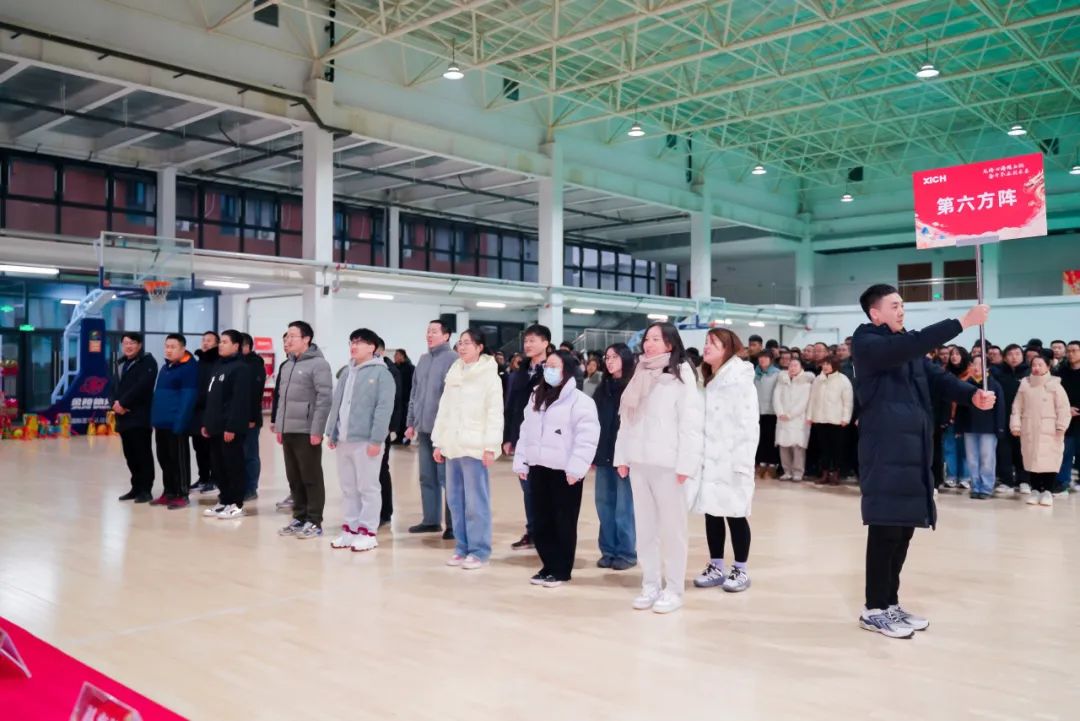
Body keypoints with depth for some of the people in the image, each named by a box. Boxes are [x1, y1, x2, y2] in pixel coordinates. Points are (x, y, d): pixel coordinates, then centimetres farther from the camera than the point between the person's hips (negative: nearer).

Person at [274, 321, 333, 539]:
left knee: (312, 479, -1)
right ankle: (299, 518, 22)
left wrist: (316, 430, -19)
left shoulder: (318, 364, -10)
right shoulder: (287, 365, 16)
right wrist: (279, 427, 16)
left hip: (307, 432, -8)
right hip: (288, 431, 8)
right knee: (294, 479, 13)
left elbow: (325, 399, -16)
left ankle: (314, 522, 6)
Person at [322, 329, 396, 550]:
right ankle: (350, 529, 22)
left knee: (368, 488, 0)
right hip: (343, 440, 8)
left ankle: (368, 533, 6)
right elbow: (336, 404, 18)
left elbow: (384, 408, -15)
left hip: (365, 441, -8)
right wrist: (331, 433, 12)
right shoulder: (347, 372, 16)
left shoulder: (381, 373, -8)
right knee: (348, 489, 13)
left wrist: (376, 439, -19)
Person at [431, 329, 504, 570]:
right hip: (452, 446, 6)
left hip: (474, 447, -6)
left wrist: (490, 447, -15)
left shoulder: (489, 375, -3)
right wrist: (438, 442, 12)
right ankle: (462, 547, 18)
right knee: (455, 500, 9)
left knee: (475, 501, -3)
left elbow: (494, 413, -9)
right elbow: (444, 410, 16)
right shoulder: (453, 374, 15)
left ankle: (478, 551, 4)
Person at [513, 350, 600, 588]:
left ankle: (561, 571, 14)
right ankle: (549, 566, 25)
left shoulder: (580, 400, -9)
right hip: (538, 469, 7)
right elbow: (526, 431, 17)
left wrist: (575, 468, -22)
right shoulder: (537, 397, 15)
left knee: (563, 523, 3)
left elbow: (587, 437, -16)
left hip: (564, 471, -7)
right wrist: (520, 462, 11)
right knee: (540, 522, 11)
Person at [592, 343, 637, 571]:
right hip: (604, 456, 6)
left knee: (624, 506, 1)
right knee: (604, 504, 10)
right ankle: (608, 550, 20)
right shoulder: (603, 388, 13)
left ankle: (627, 552, 11)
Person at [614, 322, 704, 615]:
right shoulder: (640, 376, 15)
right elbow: (626, 419, 15)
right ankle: (650, 584, 20)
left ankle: (673, 589, 10)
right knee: (644, 527, 11)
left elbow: (691, 422, -11)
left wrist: (685, 464, -15)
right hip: (639, 462, 6)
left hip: (667, 463, -6)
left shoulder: (681, 376, -5)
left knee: (671, 528, 1)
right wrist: (622, 456, 10)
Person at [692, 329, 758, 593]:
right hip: (708, 462, 7)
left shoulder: (741, 381, -8)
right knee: (711, 514, 9)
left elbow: (748, 426, -13)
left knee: (735, 515, 0)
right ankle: (716, 567, 19)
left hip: (730, 463, -7)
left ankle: (741, 570, 12)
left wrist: (742, 463, -18)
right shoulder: (708, 382, 18)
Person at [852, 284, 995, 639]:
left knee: (904, 528, 11)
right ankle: (874, 609, 7)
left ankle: (890, 602, 23)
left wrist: (973, 394, -13)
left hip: (912, 449, 8)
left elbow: (937, 376, 6)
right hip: (885, 452, -8)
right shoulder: (865, 344, -7)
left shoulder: (909, 343, 17)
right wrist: (963, 322, -24)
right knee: (885, 530, -4)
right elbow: (907, 348, -24)